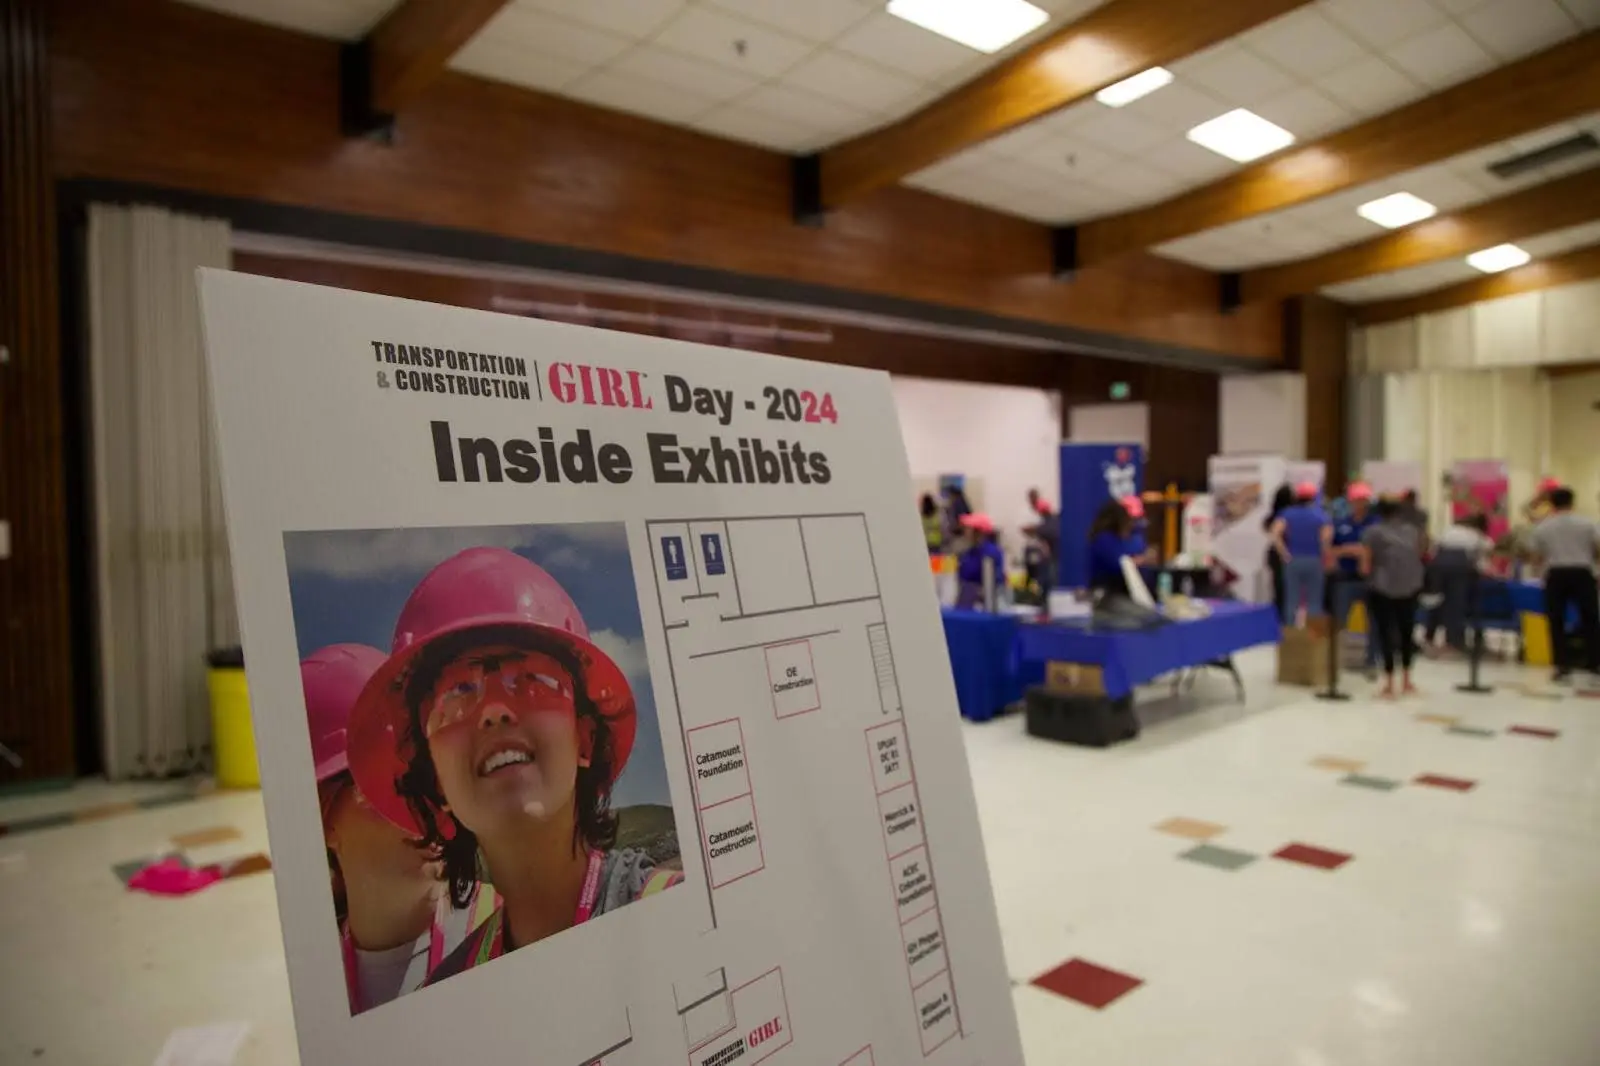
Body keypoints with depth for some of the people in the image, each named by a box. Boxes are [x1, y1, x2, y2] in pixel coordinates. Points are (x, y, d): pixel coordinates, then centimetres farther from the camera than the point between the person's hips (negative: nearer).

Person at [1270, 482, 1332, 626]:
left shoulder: (1287, 514, 3)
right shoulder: (1321, 515, 0)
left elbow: (1275, 535, -14)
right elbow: (1326, 537, -17)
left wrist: (1286, 555, -7)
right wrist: (1325, 557, -4)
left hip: (1293, 561, 1)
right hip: (1314, 561, -1)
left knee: (1292, 601, 5)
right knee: (1314, 602, 6)